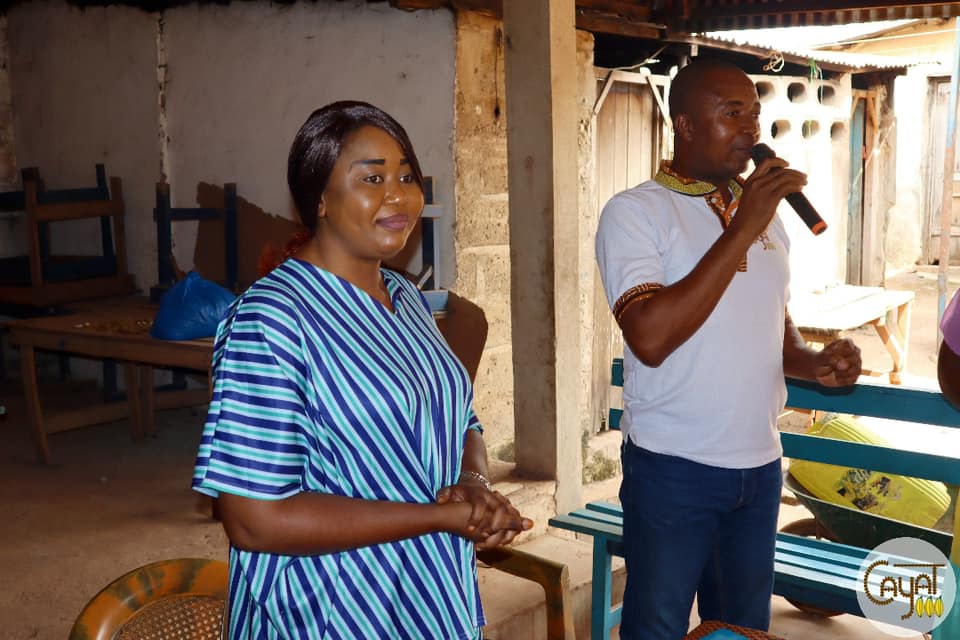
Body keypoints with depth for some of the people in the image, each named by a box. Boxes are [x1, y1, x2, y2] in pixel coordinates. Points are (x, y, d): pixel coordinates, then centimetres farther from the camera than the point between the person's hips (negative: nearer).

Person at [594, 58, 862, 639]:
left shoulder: (766, 214, 11)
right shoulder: (634, 212, -11)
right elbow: (650, 339, -24)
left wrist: (814, 363, -2)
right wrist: (741, 231, -23)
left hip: (760, 466, 6)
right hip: (674, 469, -6)